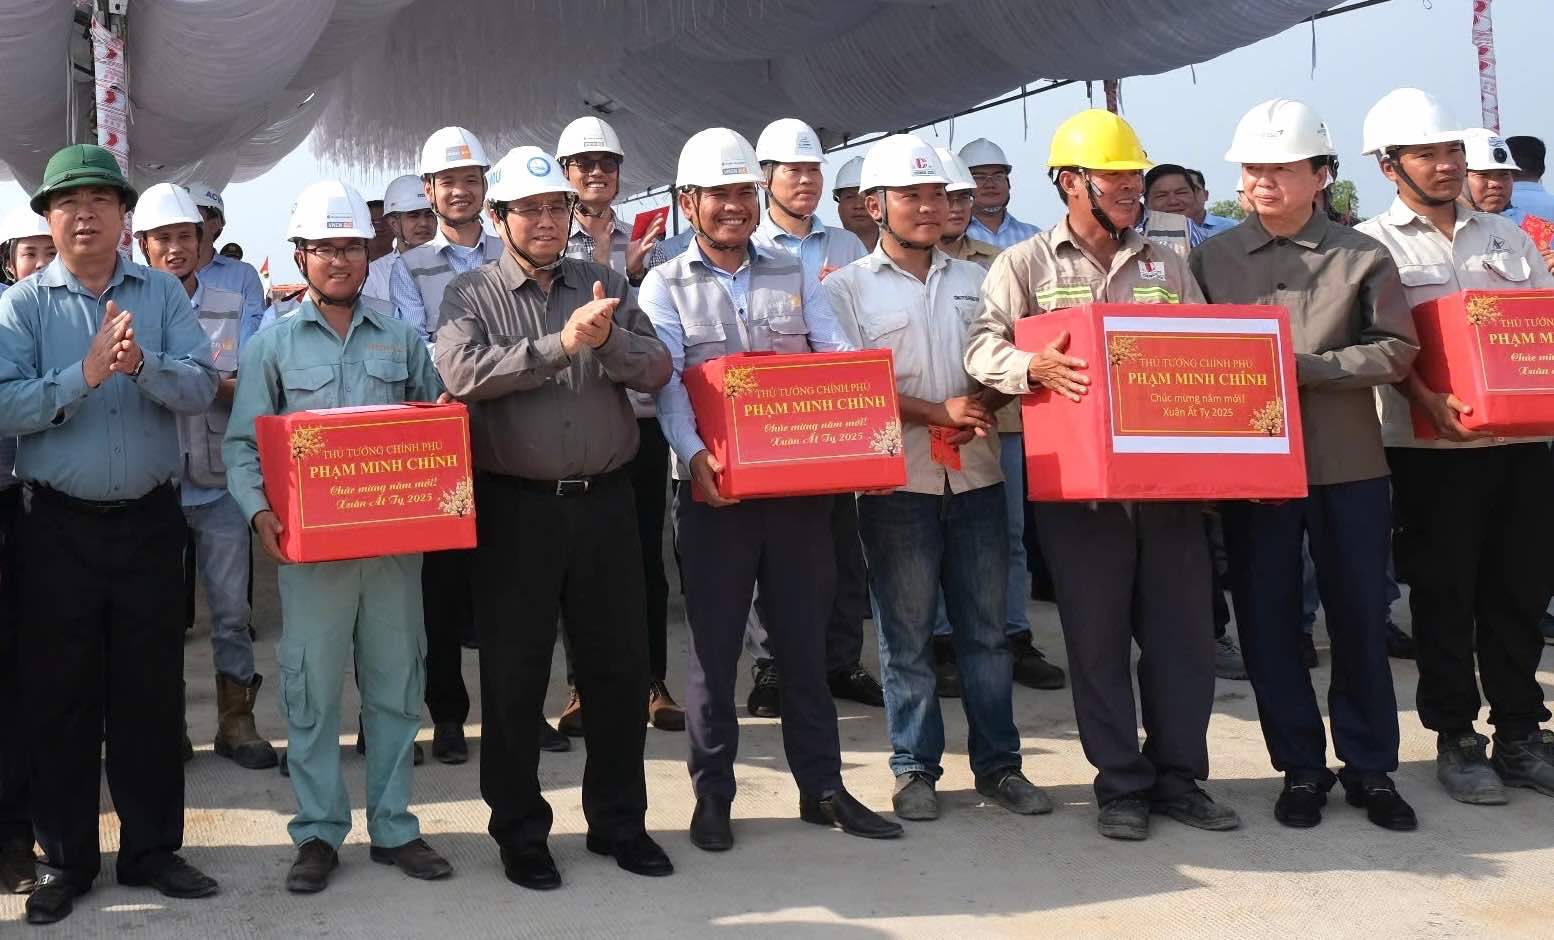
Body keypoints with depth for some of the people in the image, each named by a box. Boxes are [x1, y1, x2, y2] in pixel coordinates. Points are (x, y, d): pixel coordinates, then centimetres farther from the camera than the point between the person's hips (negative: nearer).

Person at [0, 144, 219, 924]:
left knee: (151, 691, 9)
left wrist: (142, 365, -25)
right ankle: (64, 859, 21)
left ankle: (152, 848, 22)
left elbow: (200, 389, -8)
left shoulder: (164, 296, 4)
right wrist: (85, 374, -22)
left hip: (149, 521, 1)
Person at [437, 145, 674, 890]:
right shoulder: (470, 295, 1)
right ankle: (519, 830, 21)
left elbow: (656, 369, 1)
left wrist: (609, 341, -18)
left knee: (619, 666, 10)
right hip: (515, 507, -3)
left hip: (604, 500, 3)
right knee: (513, 675, 6)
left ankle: (618, 820, 26)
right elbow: (462, 372, -18)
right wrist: (562, 342, -22)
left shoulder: (606, 285, 10)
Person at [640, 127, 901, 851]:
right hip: (715, 489, -2)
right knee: (714, 643, 5)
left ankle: (822, 786, 20)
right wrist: (693, 453, -28)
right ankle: (712, 795, 16)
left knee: (805, 636, 9)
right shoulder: (666, 286, 4)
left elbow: (839, 361, 2)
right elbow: (667, 380, -10)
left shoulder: (794, 274, 12)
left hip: (801, 483, 3)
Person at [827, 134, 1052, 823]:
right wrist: (939, 413, -14)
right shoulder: (848, 289, 2)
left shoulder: (974, 281, 14)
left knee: (986, 628, 8)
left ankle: (998, 763, 18)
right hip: (898, 483, -3)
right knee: (906, 633, 4)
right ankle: (914, 769, 15)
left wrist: (987, 405, -8)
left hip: (977, 478, 3)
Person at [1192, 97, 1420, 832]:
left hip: (1348, 465, -1)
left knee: (1359, 618, 7)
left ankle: (1370, 767, 22)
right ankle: (1299, 767, 20)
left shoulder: (1361, 257, 2)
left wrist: (1305, 368, -14)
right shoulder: (1211, 258, 5)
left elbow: (1397, 351, -4)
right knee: (1267, 621, 6)